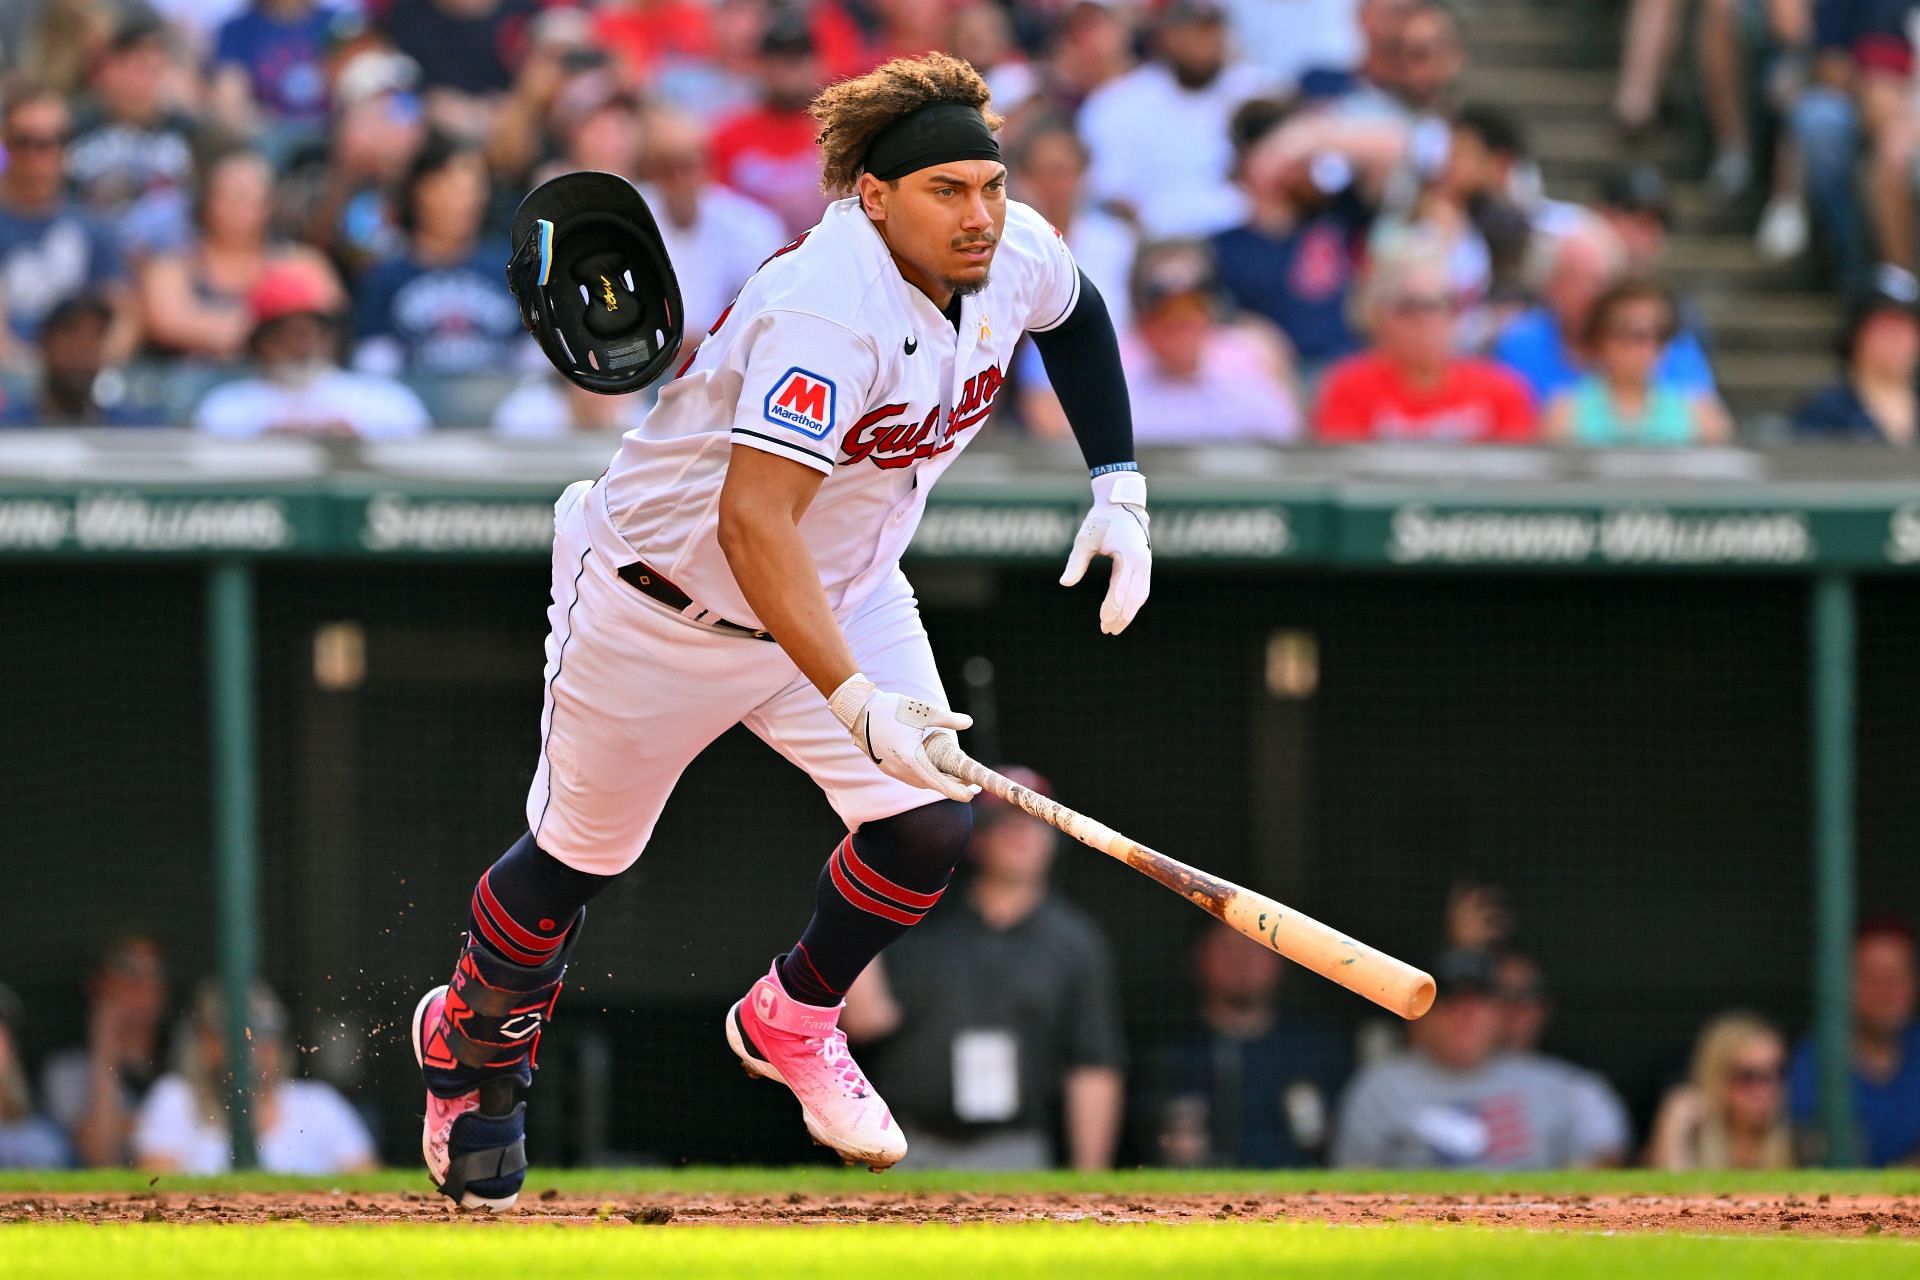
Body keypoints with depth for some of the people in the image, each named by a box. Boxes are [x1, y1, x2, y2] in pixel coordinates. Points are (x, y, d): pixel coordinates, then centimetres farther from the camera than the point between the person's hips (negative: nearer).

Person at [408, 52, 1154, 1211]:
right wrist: (854, 700, -54)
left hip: (845, 591, 6)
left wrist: (1118, 485, 3)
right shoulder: (831, 308, -38)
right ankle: (474, 1030, 41)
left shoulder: (1016, 257, -14)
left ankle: (791, 1024, 20)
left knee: (930, 826, -9)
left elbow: (1074, 311, 13)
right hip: (668, 603, -6)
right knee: (577, 857, 9)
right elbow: (752, 522, -45)